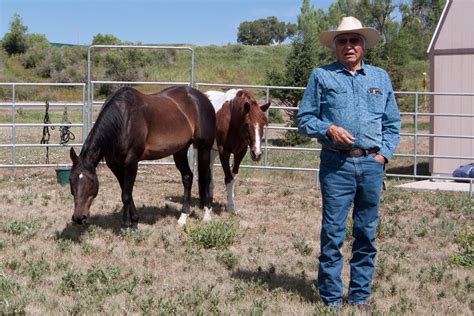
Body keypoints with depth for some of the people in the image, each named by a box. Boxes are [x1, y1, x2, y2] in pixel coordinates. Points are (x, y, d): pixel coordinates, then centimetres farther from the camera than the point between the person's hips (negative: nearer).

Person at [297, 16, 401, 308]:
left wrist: (384, 153, 1)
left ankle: (360, 297, 19)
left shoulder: (381, 78, 14)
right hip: (336, 165, -3)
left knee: (367, 234, 8)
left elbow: (393, 122, 15)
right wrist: (328, 129, -13)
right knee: (333, 233, -2)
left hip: (372, 164, 3)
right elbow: (304, 119, 5)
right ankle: (332, 299, 8)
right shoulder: (321, 76, 6)